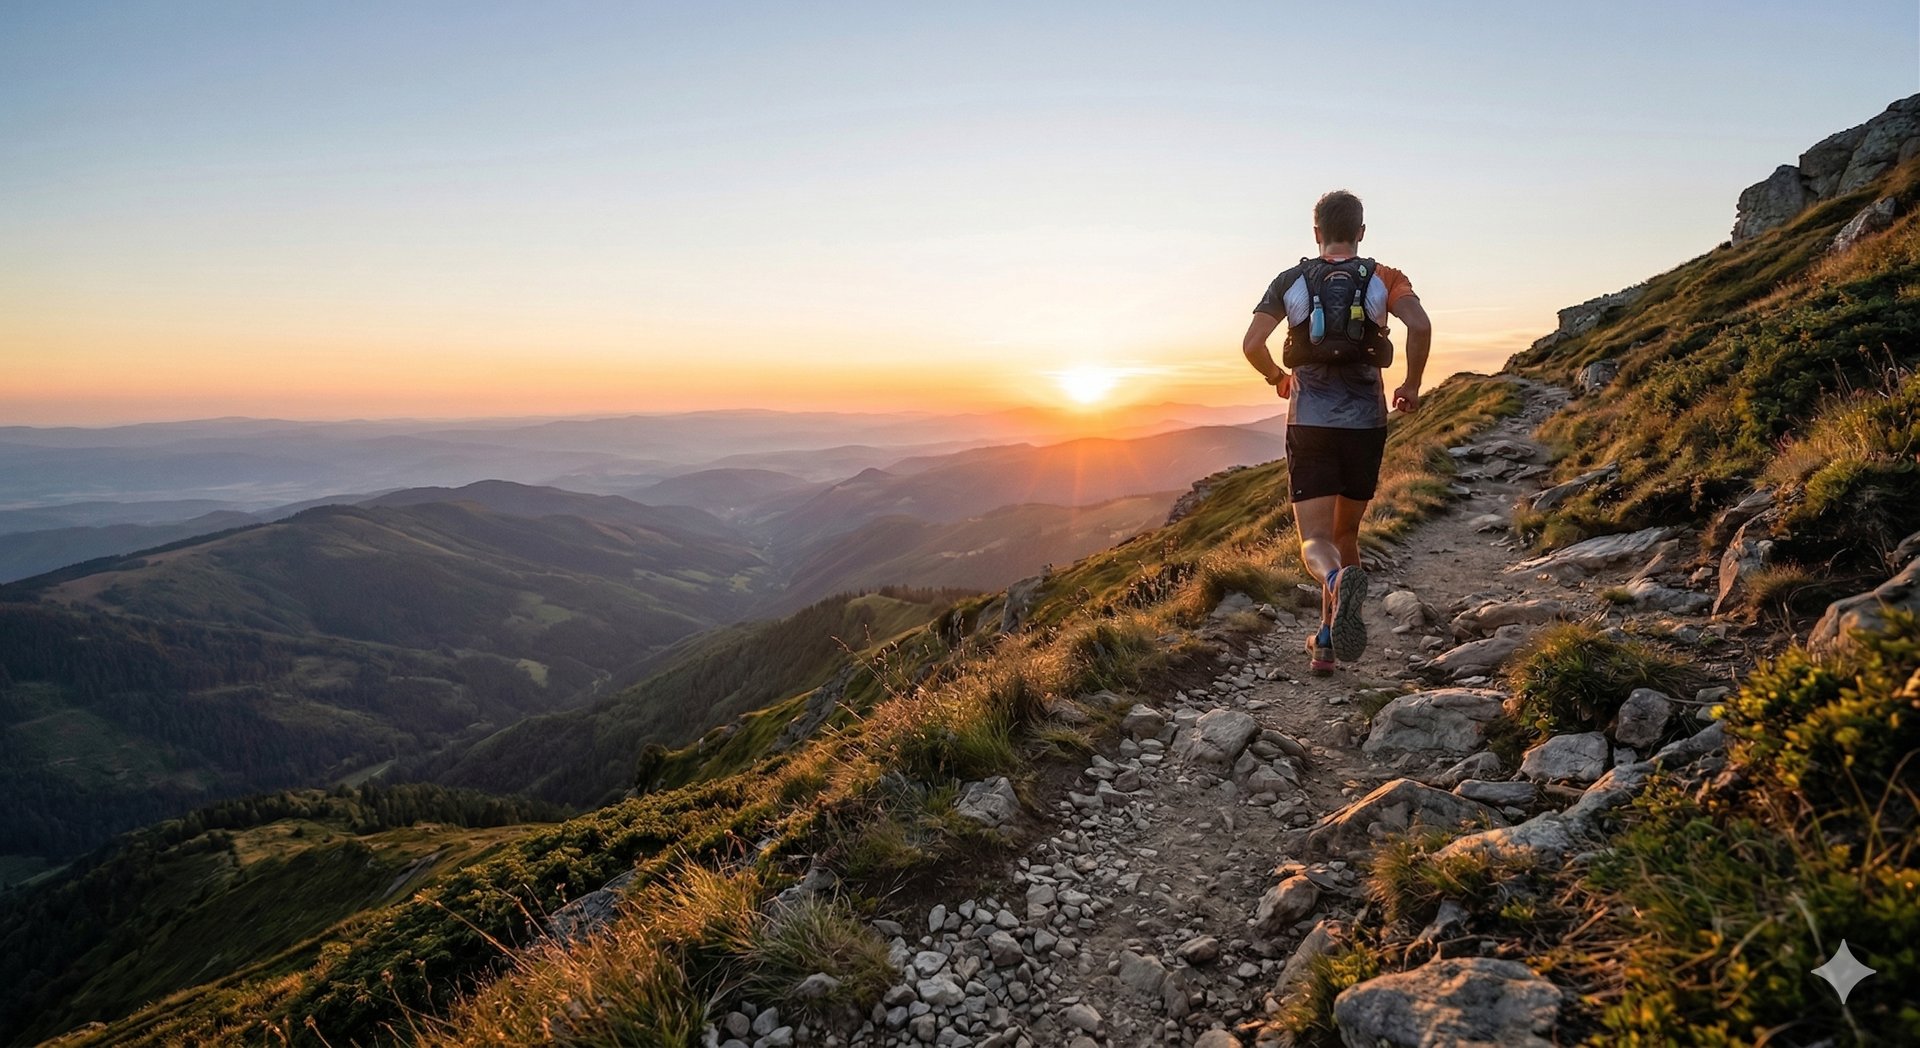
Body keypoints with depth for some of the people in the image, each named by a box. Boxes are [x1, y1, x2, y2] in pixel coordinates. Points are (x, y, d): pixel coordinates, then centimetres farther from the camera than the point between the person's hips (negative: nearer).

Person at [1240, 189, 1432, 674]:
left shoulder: (1291, 281, 6)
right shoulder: (1384, 279, 5)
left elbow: (1251, 345, -4)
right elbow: (1420, 326, -13)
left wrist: (1277, 378, 17)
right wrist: (1412, 385, 3)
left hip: (1309, 423, -1)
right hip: (1365, 423, 1)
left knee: (1315, 540, -3)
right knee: (1346, 531, 18)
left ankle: (1339, 581, -39)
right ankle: (1327, 641, 21)